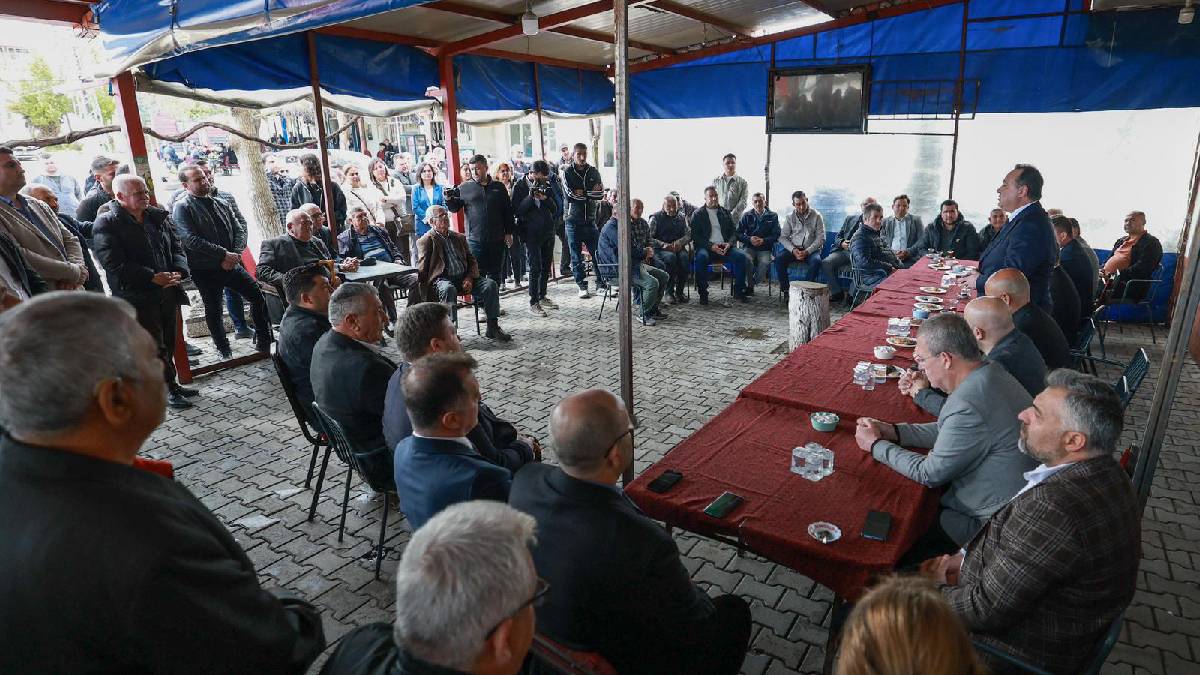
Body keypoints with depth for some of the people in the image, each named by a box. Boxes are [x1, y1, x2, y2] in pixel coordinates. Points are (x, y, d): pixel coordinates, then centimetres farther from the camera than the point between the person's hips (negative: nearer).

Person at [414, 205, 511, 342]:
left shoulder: (459, 238, 22)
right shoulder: (426, 241, 7)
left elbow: (471, 260, 18)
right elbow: (422, 268, -1)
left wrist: (469, 278, -2)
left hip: (464, 278, 5)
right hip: (442, 279, -5)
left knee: (490, 284, -19)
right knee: (448, 289, -40)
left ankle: (492, 328, -16)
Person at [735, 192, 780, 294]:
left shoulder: (772, 216, 9)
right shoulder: (746, 216, 11)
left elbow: (776, 235, 2)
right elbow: (738, 233, 4)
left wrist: (763, 240, -14)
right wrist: (749, 239, -14)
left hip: (765, 248, 0)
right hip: (749, 247, 0)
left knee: (765, 262, -32)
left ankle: (752, 283, -7)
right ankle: (749, 285, -10)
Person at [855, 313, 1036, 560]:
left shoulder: (969, 405, -33)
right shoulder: (989, 371, -2)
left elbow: (929, 474, -20)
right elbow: (947, 430, 13)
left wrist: (876, 445, -8)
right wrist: (893, 431, 4)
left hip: (987, 521, -9)